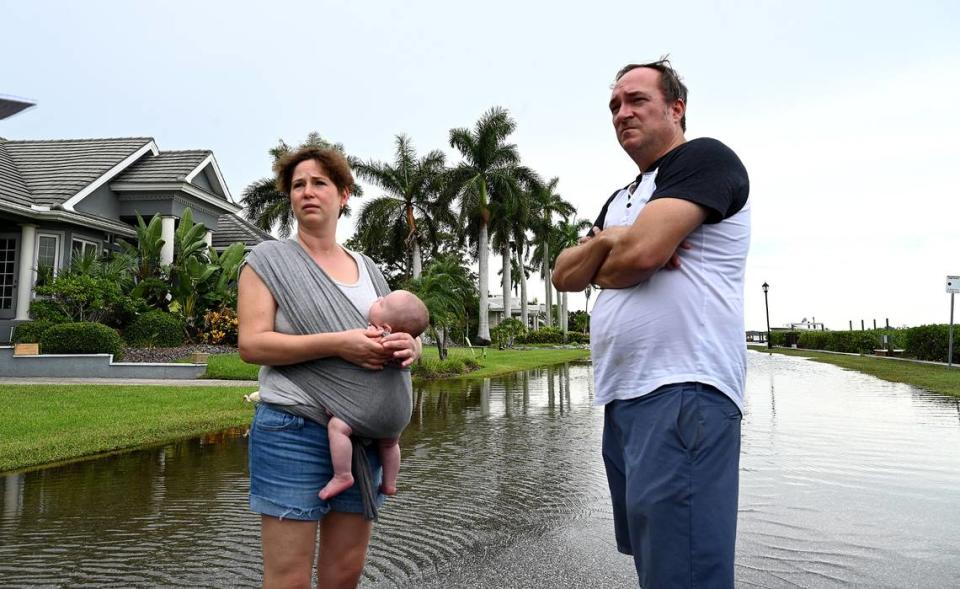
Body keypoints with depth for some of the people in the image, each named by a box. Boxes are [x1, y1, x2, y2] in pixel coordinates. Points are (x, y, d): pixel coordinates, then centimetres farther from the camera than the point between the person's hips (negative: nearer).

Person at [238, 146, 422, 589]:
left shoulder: (366, 269, 15)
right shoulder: (269, 260, 0)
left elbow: (407, 336, 16)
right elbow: (251, 344, -11)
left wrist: (408, 346, -8)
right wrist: (339, 343, -20)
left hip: (362, 436, 5)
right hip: (294, 431, -5)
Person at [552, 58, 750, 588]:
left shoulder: (705, 158, -4)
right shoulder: (620, 199, 23)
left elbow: (640, 253, -19)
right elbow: (564, 275, 15)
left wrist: (599, 266, 3)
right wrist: (604, 242, -5)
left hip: (683, 393, -9)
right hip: (622, 397, 9)